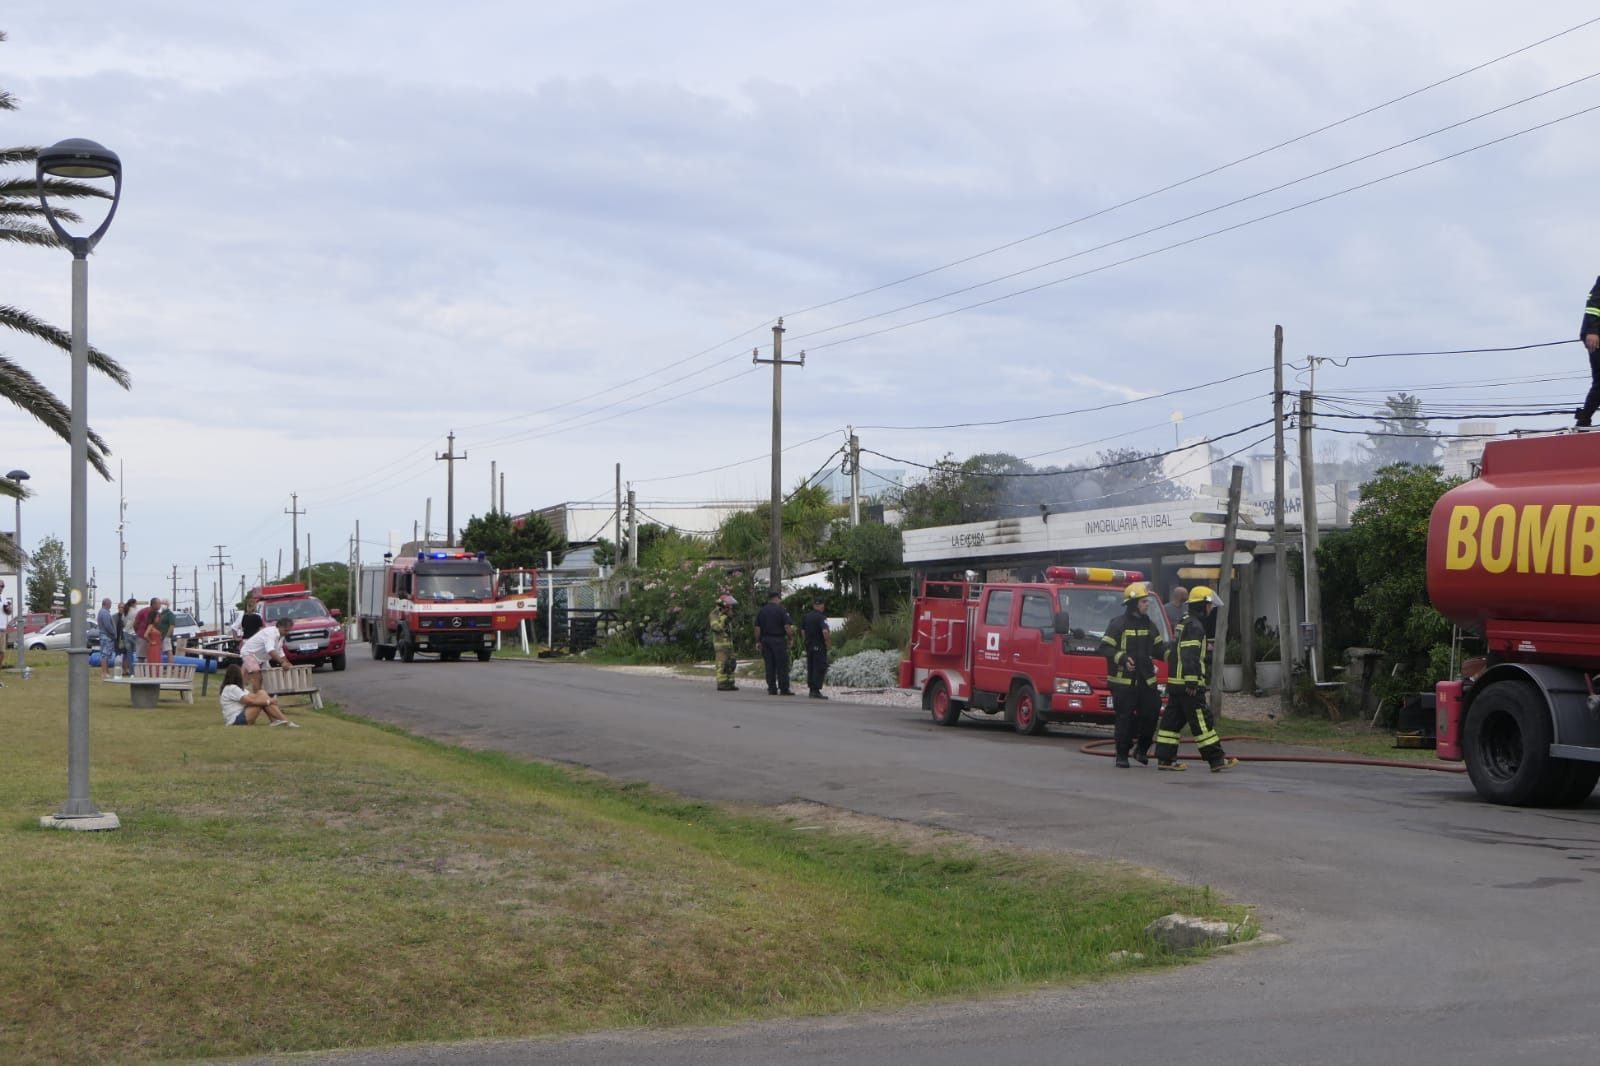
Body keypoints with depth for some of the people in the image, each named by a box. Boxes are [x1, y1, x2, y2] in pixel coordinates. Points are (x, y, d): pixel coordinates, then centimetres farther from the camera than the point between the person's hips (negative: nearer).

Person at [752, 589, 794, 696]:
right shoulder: (781, 610, -8)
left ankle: (772, 689, 6)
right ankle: (783, 689, -4)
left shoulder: (761, 611, 8)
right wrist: (791, 638, -1)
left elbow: (757, 628, 8)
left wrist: (758, 642, 13)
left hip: (765, 640, 5)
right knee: (782, 666, -2)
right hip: (779, 640, -5)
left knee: (769, 666, 7)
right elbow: (787, 627, -12)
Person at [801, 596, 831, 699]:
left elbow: (802, 631, 16)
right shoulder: (821, 617, -16)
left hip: (809, 645, 7)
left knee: (810, 668, 13)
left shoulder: (806, 617, 8)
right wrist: (829, 642, -14)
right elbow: (825, 631, -28)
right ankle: (816, 691, -8)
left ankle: (811, 690, 16)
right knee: (820, 668, -4)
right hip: (820, 647, -7)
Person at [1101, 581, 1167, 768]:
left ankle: (1142, 748, 21)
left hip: (1146, 680, 6)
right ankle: (1122, 756, 8)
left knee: (1151, 713, 2)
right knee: (1124, 718, -2)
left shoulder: (1149, 625, 14)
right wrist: (1122, 658, -23)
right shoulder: (1118, 624, -6)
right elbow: (1105, 647, -9)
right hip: (1123, 680, -6)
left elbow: (1158, 648, 18)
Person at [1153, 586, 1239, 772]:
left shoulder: (1185, 623, 19)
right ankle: (1217, 760, -6)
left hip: (1175, 682, 10)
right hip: (1188, 685, -10)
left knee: (1173, 720, 9)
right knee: (1201, 722, -7)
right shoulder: (1194, 626, -13)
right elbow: (1189, 656, -21)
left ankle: (1165, 759, 10)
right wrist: (1192, 682, -23)